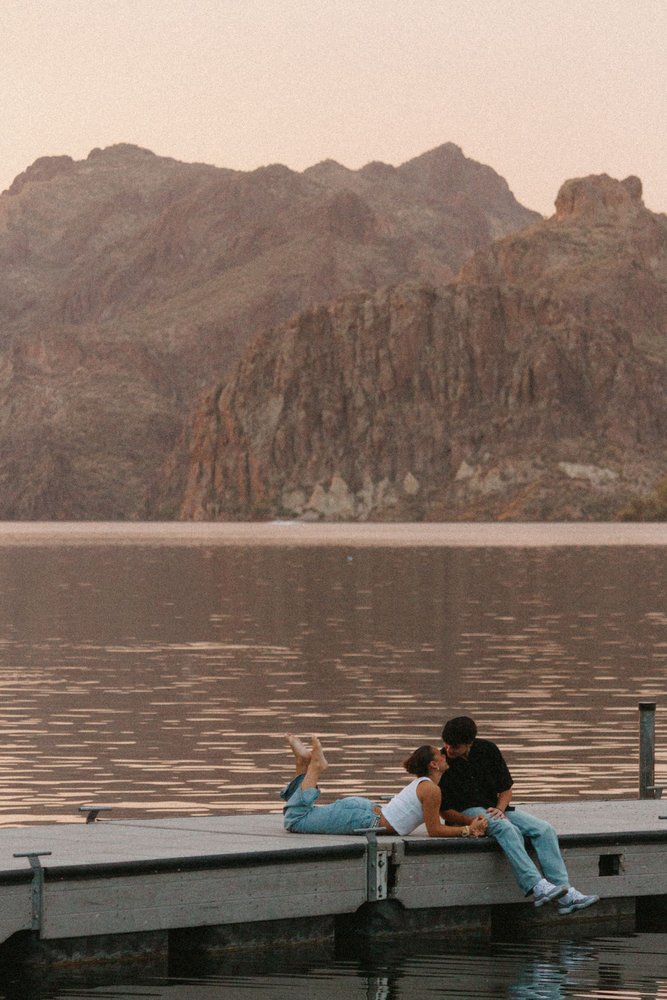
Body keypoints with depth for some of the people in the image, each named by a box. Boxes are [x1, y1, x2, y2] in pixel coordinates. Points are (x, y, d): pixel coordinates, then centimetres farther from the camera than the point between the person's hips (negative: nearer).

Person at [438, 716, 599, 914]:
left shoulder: (487, 750, 0)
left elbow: (506, 789, 9)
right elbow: (445, 810, -9)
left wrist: (499, 809, -11)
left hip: (495, 809, 5)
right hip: (465, 813, -5)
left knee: (544, 830, -16)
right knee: (507, 829, -36)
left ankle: (566, 895, -26)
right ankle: (537, 887, -47)